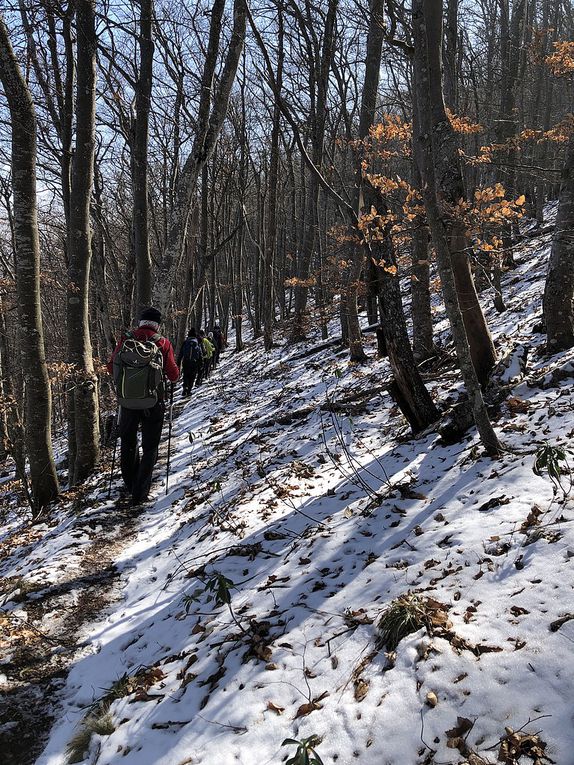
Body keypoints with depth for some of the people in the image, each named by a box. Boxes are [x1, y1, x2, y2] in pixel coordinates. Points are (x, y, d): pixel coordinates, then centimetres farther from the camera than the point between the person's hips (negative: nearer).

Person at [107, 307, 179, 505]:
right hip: (153, 402, -2)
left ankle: (130, 485, 34)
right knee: (150, 447, 10)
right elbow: (173, 375, -9)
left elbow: (111, 368, 2)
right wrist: (176, 370, 13)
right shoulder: (163, 343, -9)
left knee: (128, 442, 22)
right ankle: (139, 493, 6)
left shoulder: (126, 339, -4)